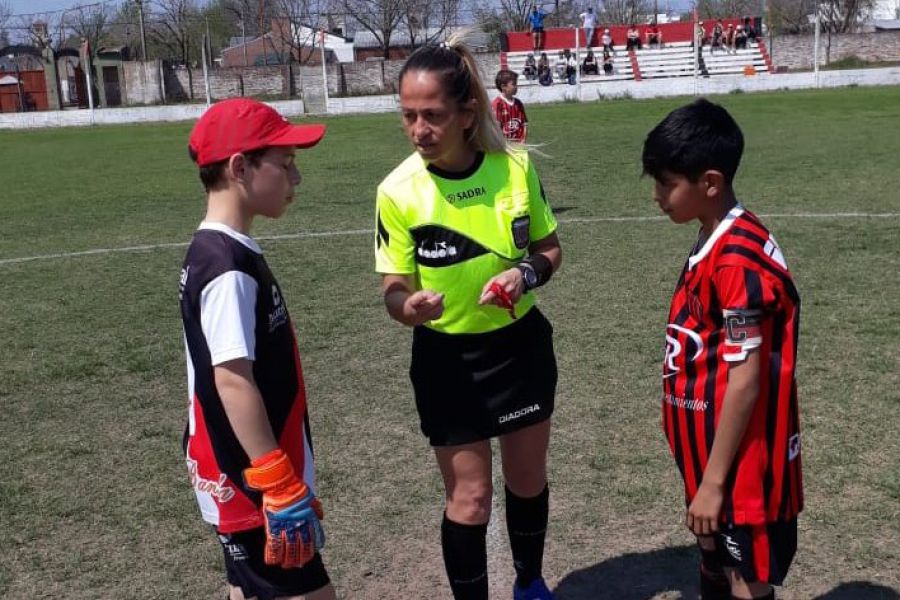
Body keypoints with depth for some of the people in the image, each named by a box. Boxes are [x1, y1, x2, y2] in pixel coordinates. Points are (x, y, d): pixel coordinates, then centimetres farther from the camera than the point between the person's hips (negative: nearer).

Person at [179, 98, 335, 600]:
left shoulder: (220, 252, 8)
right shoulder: (229, 268, -22)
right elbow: (232, 380, -26)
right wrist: (281, 487, -24)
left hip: (244, 475, 10)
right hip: (251, 479, -10)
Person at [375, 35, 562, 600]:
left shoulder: (516, 166, -11)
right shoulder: (398, 191, -17)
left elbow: (550, 249, 2)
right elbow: (395, 288, -10)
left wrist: (526, 273, -20)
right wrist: (408, 306, -33)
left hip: (522, 346, 3)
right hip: (447, 360, -3)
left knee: (529, 479, 19)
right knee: (469, 498, 4)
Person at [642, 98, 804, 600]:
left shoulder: (737, 260, -24)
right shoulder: (717, 243, 6)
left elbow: (746, 380, -23)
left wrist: (713, 480, -18)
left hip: (740, 460, -9)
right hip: (714, 446, 9)